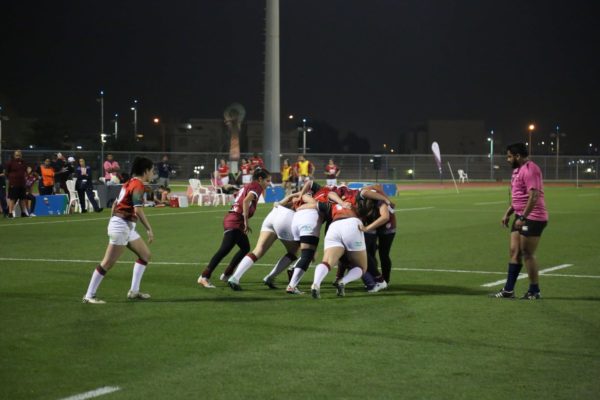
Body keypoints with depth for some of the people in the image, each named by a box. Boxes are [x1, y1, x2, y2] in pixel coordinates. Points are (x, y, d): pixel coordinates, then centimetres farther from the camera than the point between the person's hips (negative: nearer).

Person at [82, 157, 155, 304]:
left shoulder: (129, 183, 14)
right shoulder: (138, 185, -15)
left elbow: (115, 203, 20)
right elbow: (138, 210, -26)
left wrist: (114, 221, 26)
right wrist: (149, 229, -23)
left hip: (128, 227, 10)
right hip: (121, 226, -10)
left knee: (145, 254, 14)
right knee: (108, 263, -7)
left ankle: (134, 291, 15)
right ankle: (89, 296, -3)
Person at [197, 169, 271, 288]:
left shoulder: (247, 186, 24)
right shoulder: (256, 187, -4)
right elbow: (246, 201, -21)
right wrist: (246, 221, -21)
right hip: (235, 223, -10)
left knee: (245, 248, 23)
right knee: (224, 249, -18)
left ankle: (227, 274, 28)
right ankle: (204, 277, -26)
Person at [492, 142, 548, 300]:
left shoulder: (530, 170, -18)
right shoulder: (518, 169, 16)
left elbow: (534, 196, -25)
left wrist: (523, 218, -25)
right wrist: (508, 213, 20)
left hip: (533, 218, -10)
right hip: (521, 217, 10)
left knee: (528, 255, -4)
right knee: (514, 252, 9)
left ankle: (534, 292, 6)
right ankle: (508, 290, 12)